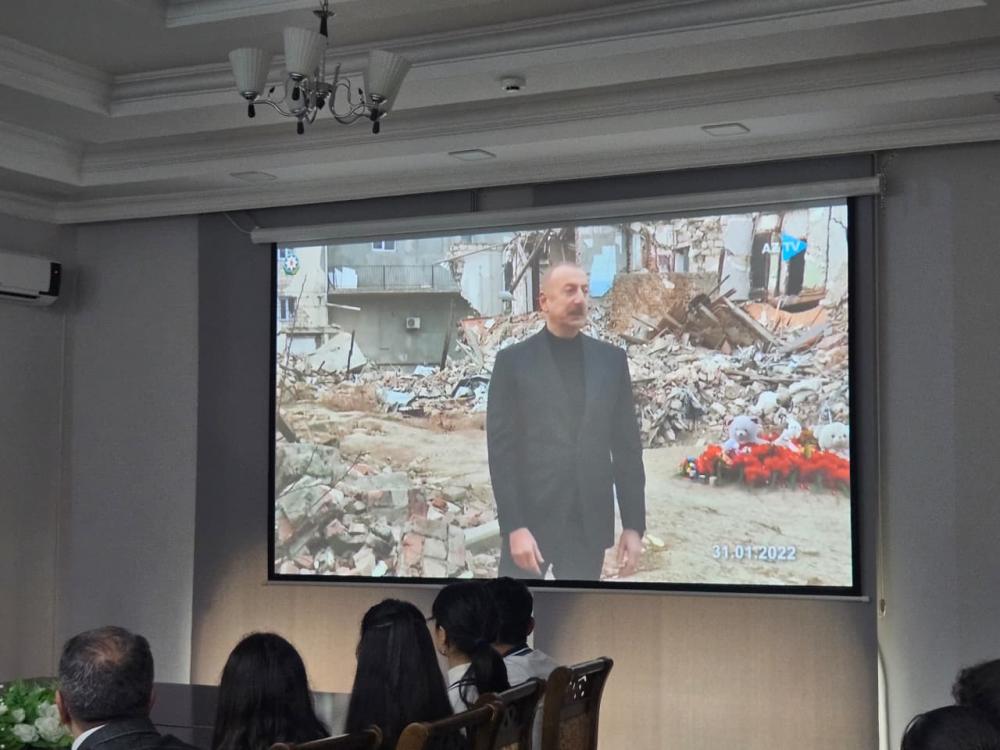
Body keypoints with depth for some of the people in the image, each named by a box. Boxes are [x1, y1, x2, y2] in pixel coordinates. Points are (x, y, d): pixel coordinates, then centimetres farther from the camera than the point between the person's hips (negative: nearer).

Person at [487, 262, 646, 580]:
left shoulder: (611, 359, 7)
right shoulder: (513, 360, -1)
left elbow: (627, 446, 7)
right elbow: (501, 449, -5)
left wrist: (634, 524, 1)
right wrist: (514, 525, -14)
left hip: (590, 524, 3)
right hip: (531, 520, -2)